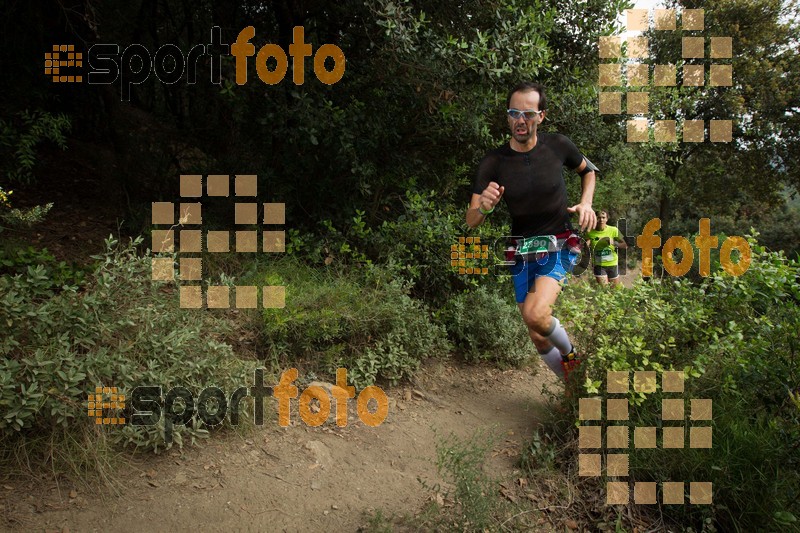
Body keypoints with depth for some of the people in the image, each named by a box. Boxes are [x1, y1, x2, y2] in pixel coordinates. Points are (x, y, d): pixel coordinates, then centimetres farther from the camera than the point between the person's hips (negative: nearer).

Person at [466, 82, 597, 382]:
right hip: (522, 253, 2)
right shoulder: (493, 162, -10)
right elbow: (471, 221, -12)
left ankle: (570, 354, 6)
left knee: (535, 315, -27)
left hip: (558, 247, -2)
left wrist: (586, 203, -5)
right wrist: (484, 207, -35)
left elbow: (588, 170, 14)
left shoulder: (558, 146, -8)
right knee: (538, 338, 8)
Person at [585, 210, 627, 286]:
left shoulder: (614, 230, -8)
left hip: (612, 263, 1)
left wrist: (614, 243, -21)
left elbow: (625, 245, -3)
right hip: (598, 265, -1)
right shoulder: (590, 232, -7)